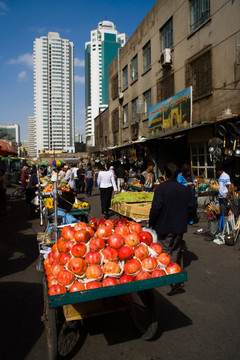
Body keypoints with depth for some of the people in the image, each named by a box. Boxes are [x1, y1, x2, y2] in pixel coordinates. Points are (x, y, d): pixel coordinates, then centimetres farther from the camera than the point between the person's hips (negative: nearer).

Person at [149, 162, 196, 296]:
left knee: (165, 252, 4)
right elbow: (192, 207, 4)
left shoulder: (161, 189, -15)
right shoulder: (185, 189, 0)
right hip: (180, 226, 5)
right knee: (176, 251, 19)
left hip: (164, 227, -5)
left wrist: (152, 223, -5)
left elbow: (156, 208, -19)